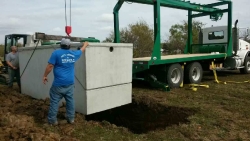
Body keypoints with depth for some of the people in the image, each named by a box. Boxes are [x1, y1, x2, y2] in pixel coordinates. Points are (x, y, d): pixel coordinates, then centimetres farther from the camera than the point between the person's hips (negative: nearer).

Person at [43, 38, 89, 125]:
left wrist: (45, 76, 3)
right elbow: (81, 50, 27)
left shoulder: (56, 53, -7)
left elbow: (50, 66, -9)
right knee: (70, 100, 13)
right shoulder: (74, 54, 6)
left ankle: (52, 120, 9)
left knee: (54, 101, 3)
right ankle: (71, 118, 20)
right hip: (70, 83, 4)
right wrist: (85, 44, 47)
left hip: (59, 83, -4)